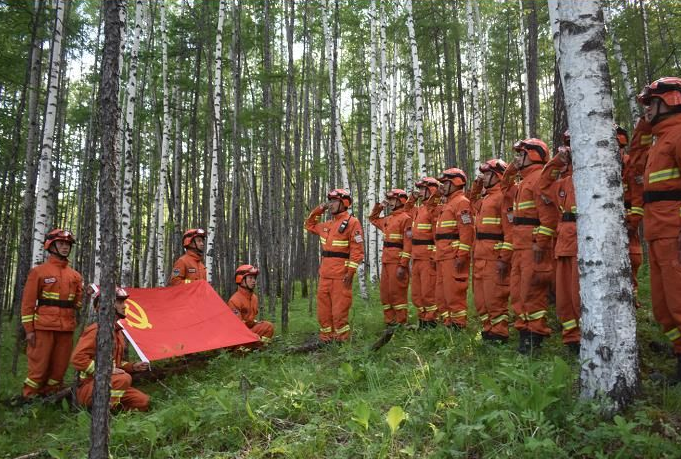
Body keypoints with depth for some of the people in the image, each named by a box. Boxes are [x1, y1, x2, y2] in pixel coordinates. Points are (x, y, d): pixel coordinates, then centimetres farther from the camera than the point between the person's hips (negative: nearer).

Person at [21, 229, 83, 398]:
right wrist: (29, 329, -8)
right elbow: (28, 301, -3)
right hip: (44, 327, -5)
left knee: (59, 367, 9)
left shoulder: (75, 275, 14)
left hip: (66, 328, 5)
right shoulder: (39, 271, 0)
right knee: (39, 366, -2)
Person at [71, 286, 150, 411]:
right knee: (124, 378, -34)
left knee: (143, 401, -8)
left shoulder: (117, 331, 13)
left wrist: (132, 366, 6)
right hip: (88, 387, -8)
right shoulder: (96, 330, -15)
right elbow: (77, 358, -24)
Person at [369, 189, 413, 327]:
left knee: (397, 292, -6)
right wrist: (379, 207, 20)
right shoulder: (388, 219, 17)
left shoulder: (405, 218, -9)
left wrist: (403, 265, -21)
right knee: (385, 292, 10)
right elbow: (373, 219, 38)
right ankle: (389, 321, 19)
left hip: (397, 261, -9)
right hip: (385, 260, 9)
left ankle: (401, 323, 2)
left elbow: (408, 243, -16)